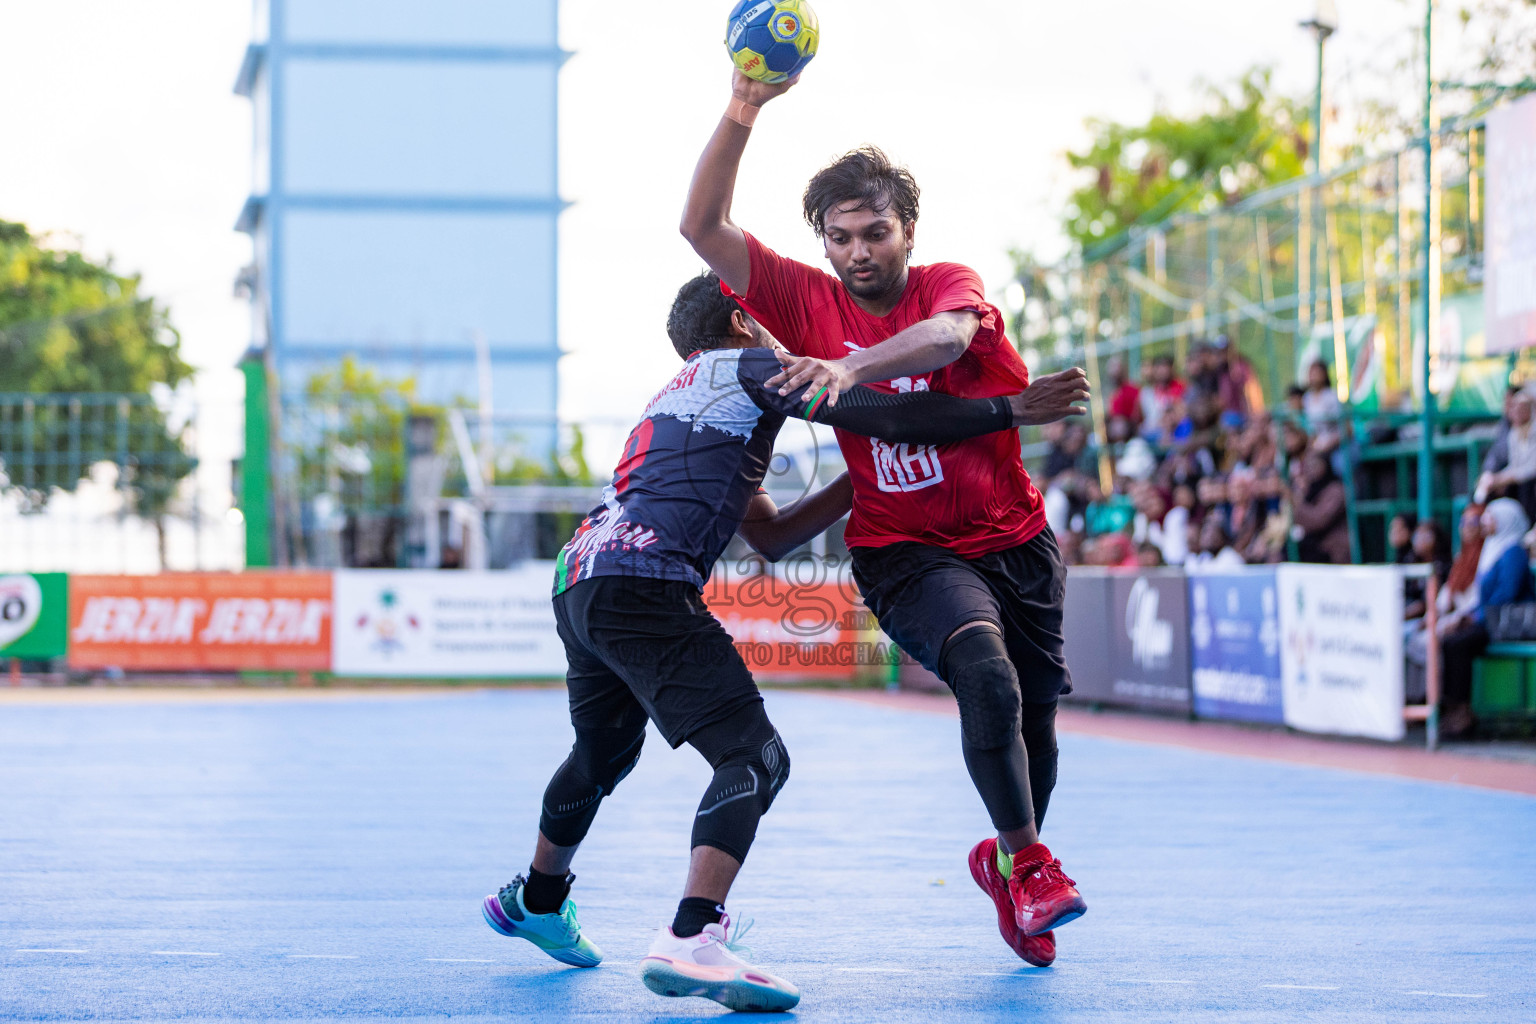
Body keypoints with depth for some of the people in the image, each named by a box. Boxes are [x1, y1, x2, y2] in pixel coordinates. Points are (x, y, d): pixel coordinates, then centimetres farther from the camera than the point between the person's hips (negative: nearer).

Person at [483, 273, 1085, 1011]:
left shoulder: (688, 397, 32)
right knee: (754, 756, -15)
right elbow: (885, 416, -4)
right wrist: (1008, 410, 2)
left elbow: (770, 536, 30)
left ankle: (537, 900, 54)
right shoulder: (747, 366, 6)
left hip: (577, 580, 10)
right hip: (642, 583, -10)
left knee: (605, 752, 32)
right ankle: (690, 941, -33)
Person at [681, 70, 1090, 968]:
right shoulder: (808, 301, 0)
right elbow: (703, 227, -7)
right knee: (986, 677, -28)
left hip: (1015, 539, 2)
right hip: (905, 550, -2)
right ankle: (1028, 860, -10)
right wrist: (741, 116, -19)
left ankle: (1010, 863, 39)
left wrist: (852, 365, -48)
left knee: (1036, 716, 11)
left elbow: (949, 335, -30)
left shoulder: (953, 284, -4)